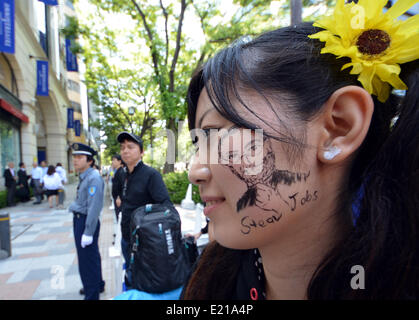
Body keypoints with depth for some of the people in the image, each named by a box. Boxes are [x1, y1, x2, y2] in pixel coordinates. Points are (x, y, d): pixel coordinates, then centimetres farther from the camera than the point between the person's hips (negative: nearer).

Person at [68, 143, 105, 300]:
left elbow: (94, 207, -25)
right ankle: (97, 285, 43)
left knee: (88, 260, 2)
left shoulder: (94, 178, -22)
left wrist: (88, 233, -24)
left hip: (86, 222, -10)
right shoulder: (84, 176, 9)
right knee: (92, 257, 24)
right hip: (79, 220, 10)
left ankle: (92, 295, 19)